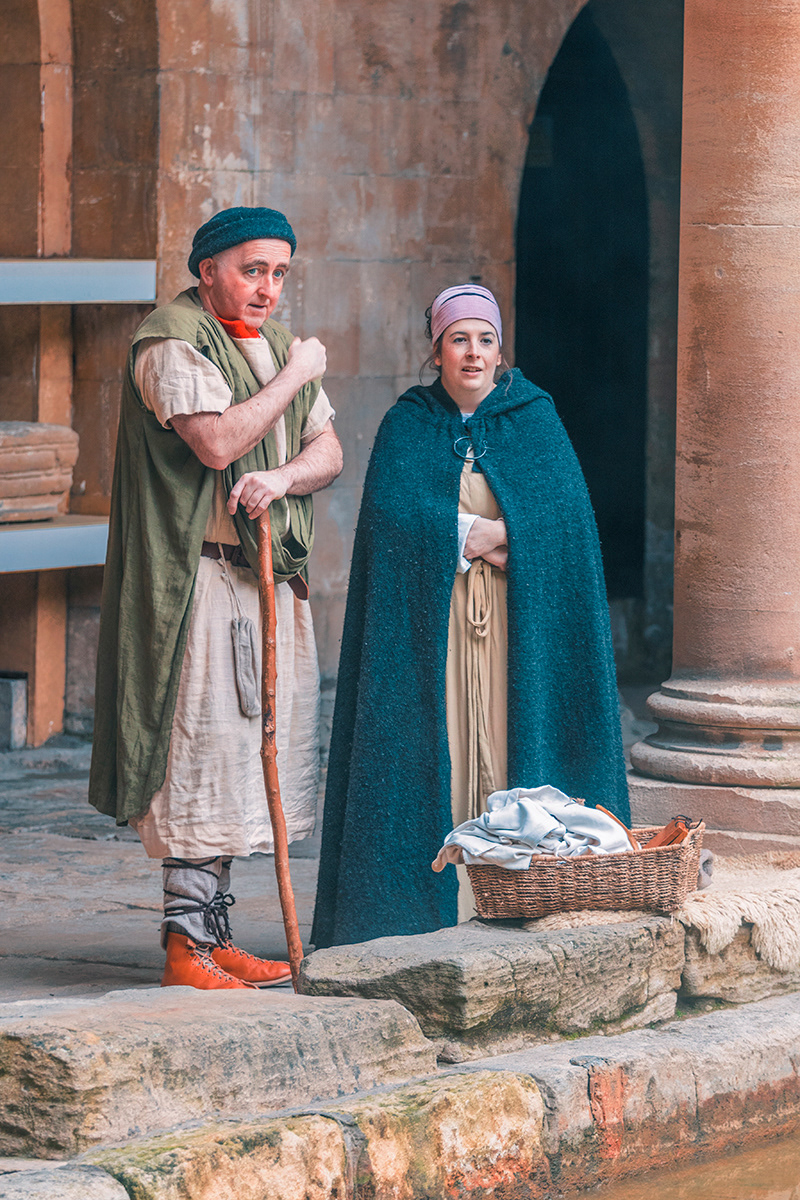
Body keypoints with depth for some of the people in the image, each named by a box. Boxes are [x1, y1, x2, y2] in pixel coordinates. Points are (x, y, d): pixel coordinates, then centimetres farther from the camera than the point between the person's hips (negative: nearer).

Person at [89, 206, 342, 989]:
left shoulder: (274, 343, 17)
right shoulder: (171, 342, -9)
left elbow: (329, 452, 11)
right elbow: (217, 440, -22)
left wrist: (282, 478, -11)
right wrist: (294, 376, -10)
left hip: (271, 578, 8)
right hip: (201, 579, -8)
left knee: (236, 755, 9)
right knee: (203, 750, -10)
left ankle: (213, 934, 14)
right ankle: (184, 943, -7)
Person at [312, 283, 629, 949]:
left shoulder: (535, 420, 8)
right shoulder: (407, 426, 7)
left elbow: (563, 513, -7)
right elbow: (392, 512, -9)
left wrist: (464, 532, -15)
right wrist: (484, 533, -15)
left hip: (520, 620, 0)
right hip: (429, 626, 0)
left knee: (514, 747, -4)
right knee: (434, 757, -5)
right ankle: (432, 912, -4)